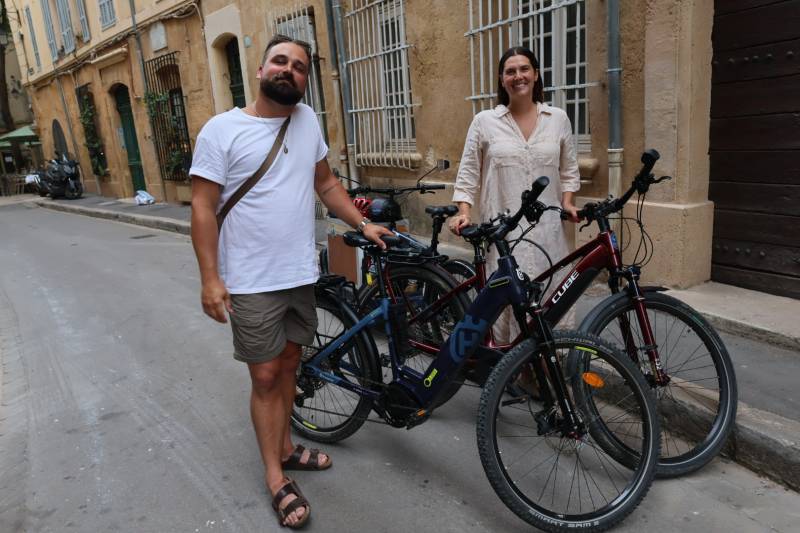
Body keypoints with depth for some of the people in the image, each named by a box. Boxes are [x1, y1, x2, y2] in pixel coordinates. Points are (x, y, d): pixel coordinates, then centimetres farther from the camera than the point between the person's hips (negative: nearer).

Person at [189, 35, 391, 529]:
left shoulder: (308, 120, 6)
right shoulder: (221, 130, -9)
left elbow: (326, 182, 16)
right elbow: (203, 208, -10)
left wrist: (363, 223, 6)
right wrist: (210, 278, -15)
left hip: (302, 274, 5)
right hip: (252, 282, -5)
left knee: (289, 364, 17)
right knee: (266, 376, 4)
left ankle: (286, 447, 36)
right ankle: (277, 479, 19)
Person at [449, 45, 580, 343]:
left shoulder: (558, 119, 11)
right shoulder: (484, 121, 4)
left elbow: (569, 170, 18)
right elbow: (467, 174, 5)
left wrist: (567, 203, 3)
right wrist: (464, 213, -7)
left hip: (548, 231, 2)